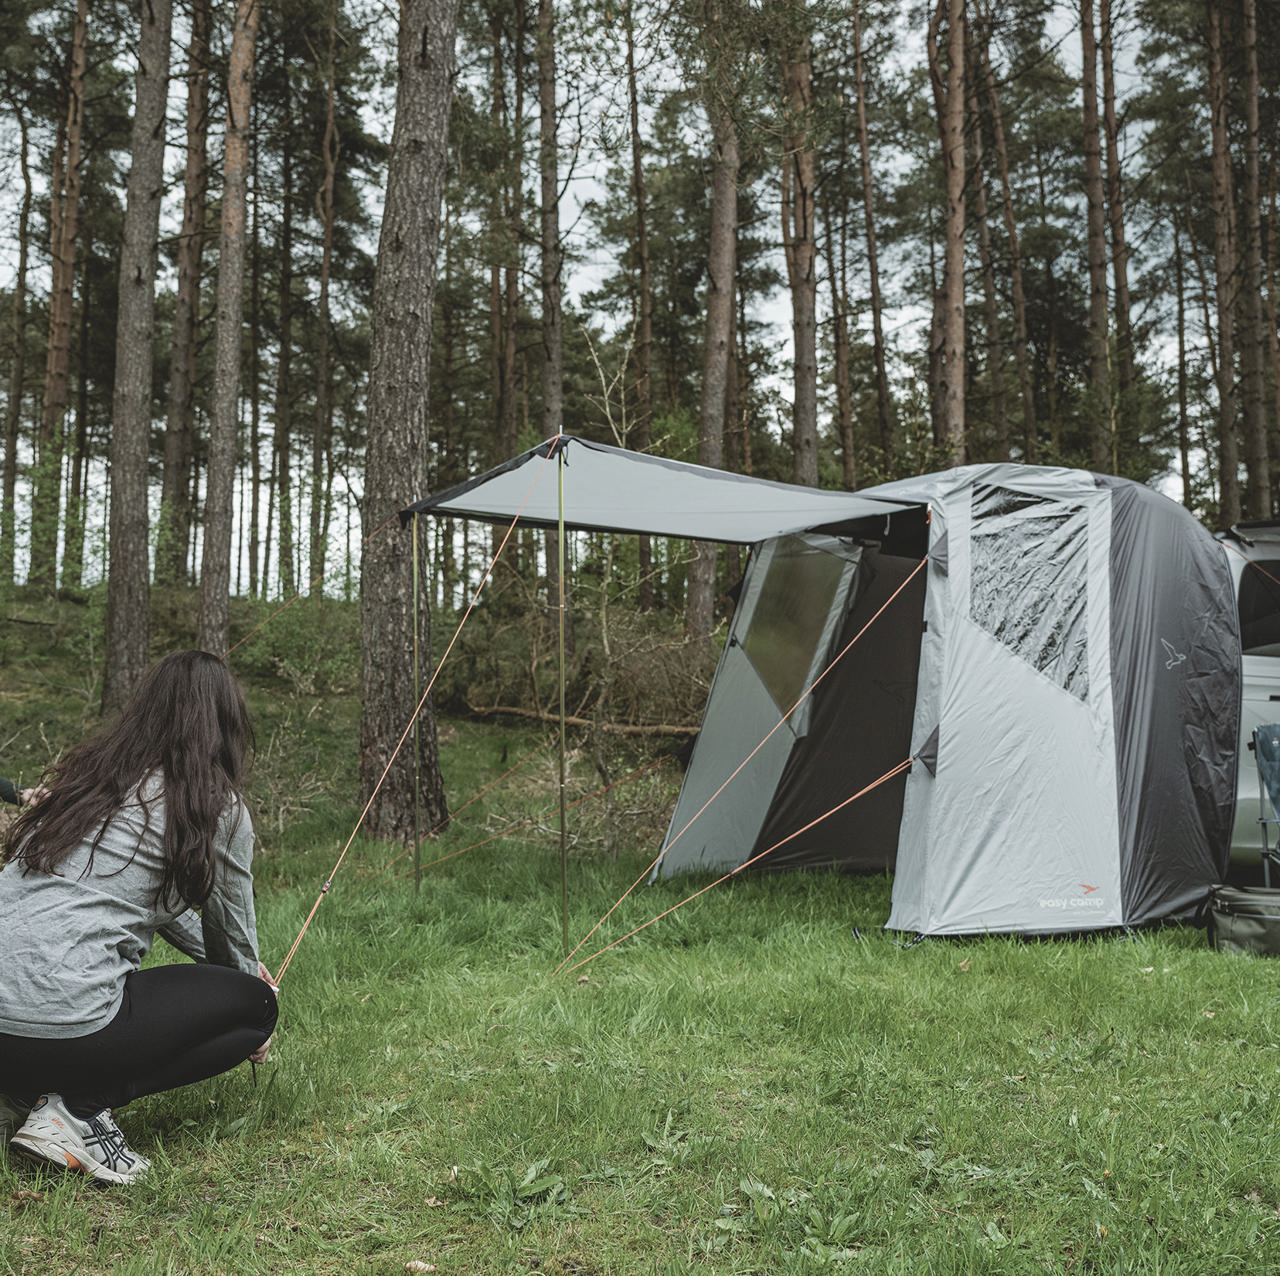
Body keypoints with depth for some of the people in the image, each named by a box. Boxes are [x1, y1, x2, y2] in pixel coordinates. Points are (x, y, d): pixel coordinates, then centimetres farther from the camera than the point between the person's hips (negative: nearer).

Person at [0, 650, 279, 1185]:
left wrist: (231, 967, 40)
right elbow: (233, 930, 11)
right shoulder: (218, 807, -4)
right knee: (255, 1003, 10)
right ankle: (78, 1106, -2)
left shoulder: (89, 774, 16)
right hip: (64, 1026, -8)